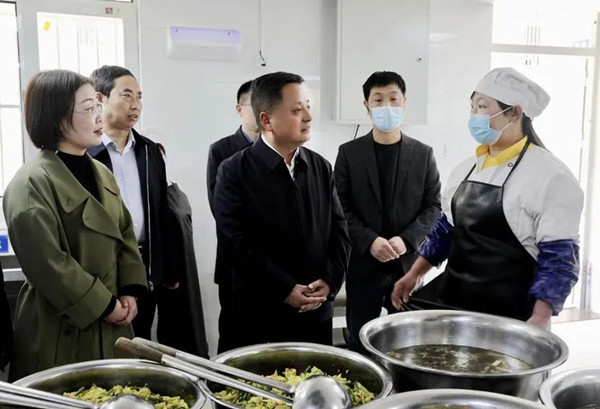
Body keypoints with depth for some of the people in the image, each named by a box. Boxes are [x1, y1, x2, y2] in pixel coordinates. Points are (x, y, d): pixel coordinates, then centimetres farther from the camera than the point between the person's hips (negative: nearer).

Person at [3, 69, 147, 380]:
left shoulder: (101, 173, 9)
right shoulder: (31, 185, -16)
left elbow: (125, 234, 12)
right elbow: (46, 264, -21)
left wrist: (130, 291, 0)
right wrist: (104, 305, -15)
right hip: (60, 334, -7)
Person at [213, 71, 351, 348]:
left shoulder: (321, 168, 6)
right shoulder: (234, 172, -8)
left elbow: (339, 230, 6)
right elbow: (236, 242, -14)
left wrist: (330, 281, -8)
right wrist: (286, 289, -16)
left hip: (317, 312, 4)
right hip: (261, 314, -4)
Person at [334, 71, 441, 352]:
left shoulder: (423, 154, 5)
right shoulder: (349, 153, 2)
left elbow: (433, 206, 3)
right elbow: (342, 208, -1)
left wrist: (407, 239, -13)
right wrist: (370, 241, -15)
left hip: (408, 264, 1)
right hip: (363, 264, 0)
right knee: (360, 344, 8)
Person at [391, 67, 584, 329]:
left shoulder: (550, 175, -13)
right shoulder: (467, 169, 7)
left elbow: (559, 257, -14)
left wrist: (539, 322, -20)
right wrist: (414, 275, 13)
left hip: (508, 315, -6)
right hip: (453, 301, 6)